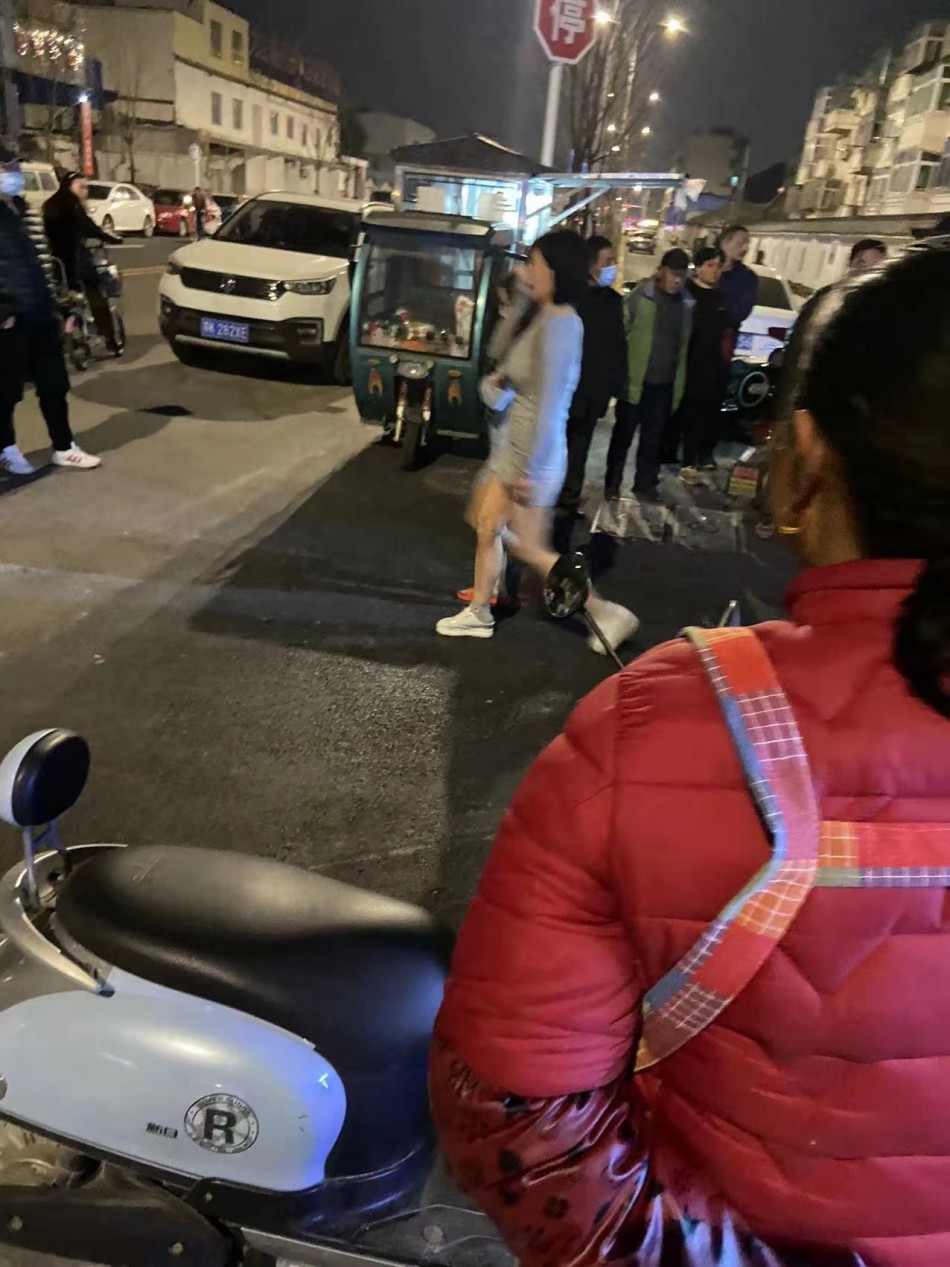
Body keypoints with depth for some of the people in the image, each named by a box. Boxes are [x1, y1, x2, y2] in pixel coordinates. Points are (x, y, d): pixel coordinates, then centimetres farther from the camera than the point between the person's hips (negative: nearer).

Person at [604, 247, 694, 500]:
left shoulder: (687, 304, 4)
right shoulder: (640, 297, -6)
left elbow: (685, 346, 6)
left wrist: (679, 386, 3)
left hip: (665, 384, 3)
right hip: (636, 380, -3)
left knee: (653, 437, 12)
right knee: (623, 434, 7)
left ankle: (646, 484, 24)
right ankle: (612, 483, 19)